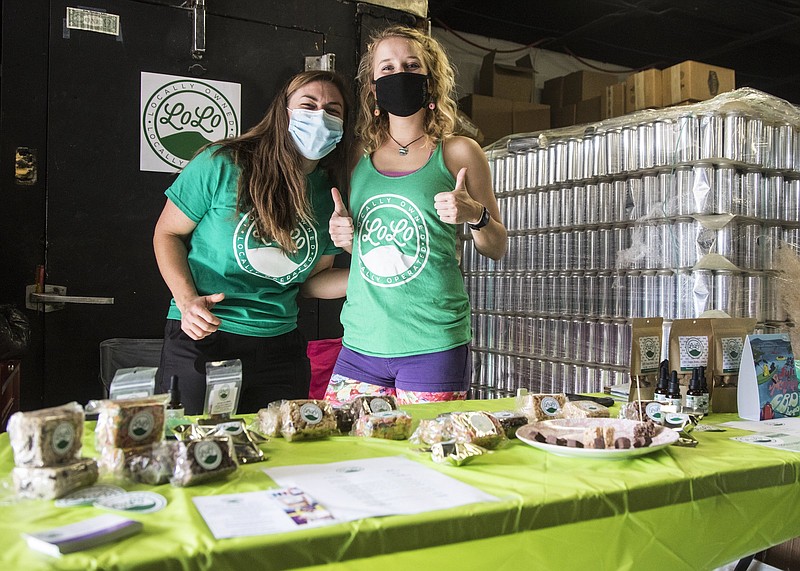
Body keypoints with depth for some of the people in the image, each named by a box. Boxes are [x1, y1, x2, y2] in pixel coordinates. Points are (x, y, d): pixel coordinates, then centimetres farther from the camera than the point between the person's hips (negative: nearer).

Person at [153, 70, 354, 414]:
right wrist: (187, 300, -16)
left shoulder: (331, 194, 2)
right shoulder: (222, 165, -11)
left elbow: (312, 279, 10)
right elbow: (168, 233, -1)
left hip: (279, 348, 4)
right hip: (200, 339, -3)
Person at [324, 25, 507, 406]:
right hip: (361, 343, 3)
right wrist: (343, 237, 1)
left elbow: (496, 248, 5)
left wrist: (475, 215, -14)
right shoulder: (359, 161, 10)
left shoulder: (457, 153, 0)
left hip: (433, 346, -3)